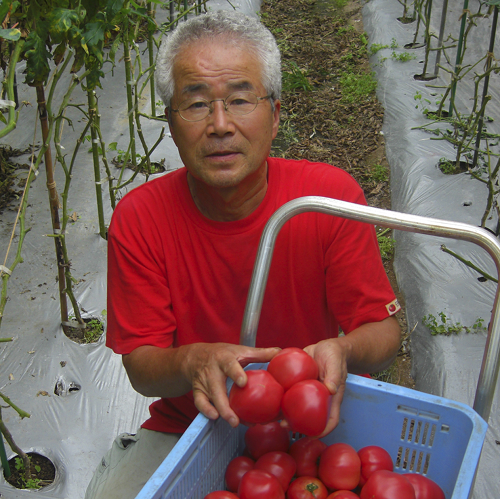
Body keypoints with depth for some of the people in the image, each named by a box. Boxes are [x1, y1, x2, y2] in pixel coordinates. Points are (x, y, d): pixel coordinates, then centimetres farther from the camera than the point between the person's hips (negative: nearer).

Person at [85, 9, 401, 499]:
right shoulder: (138, 219, -14)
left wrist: (342, 352, -34)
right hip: (185, 429, 1)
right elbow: (140, 366, -10)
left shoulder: (332, 196, -16)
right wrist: (191, 362, -34)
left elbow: (383, 330, -10)